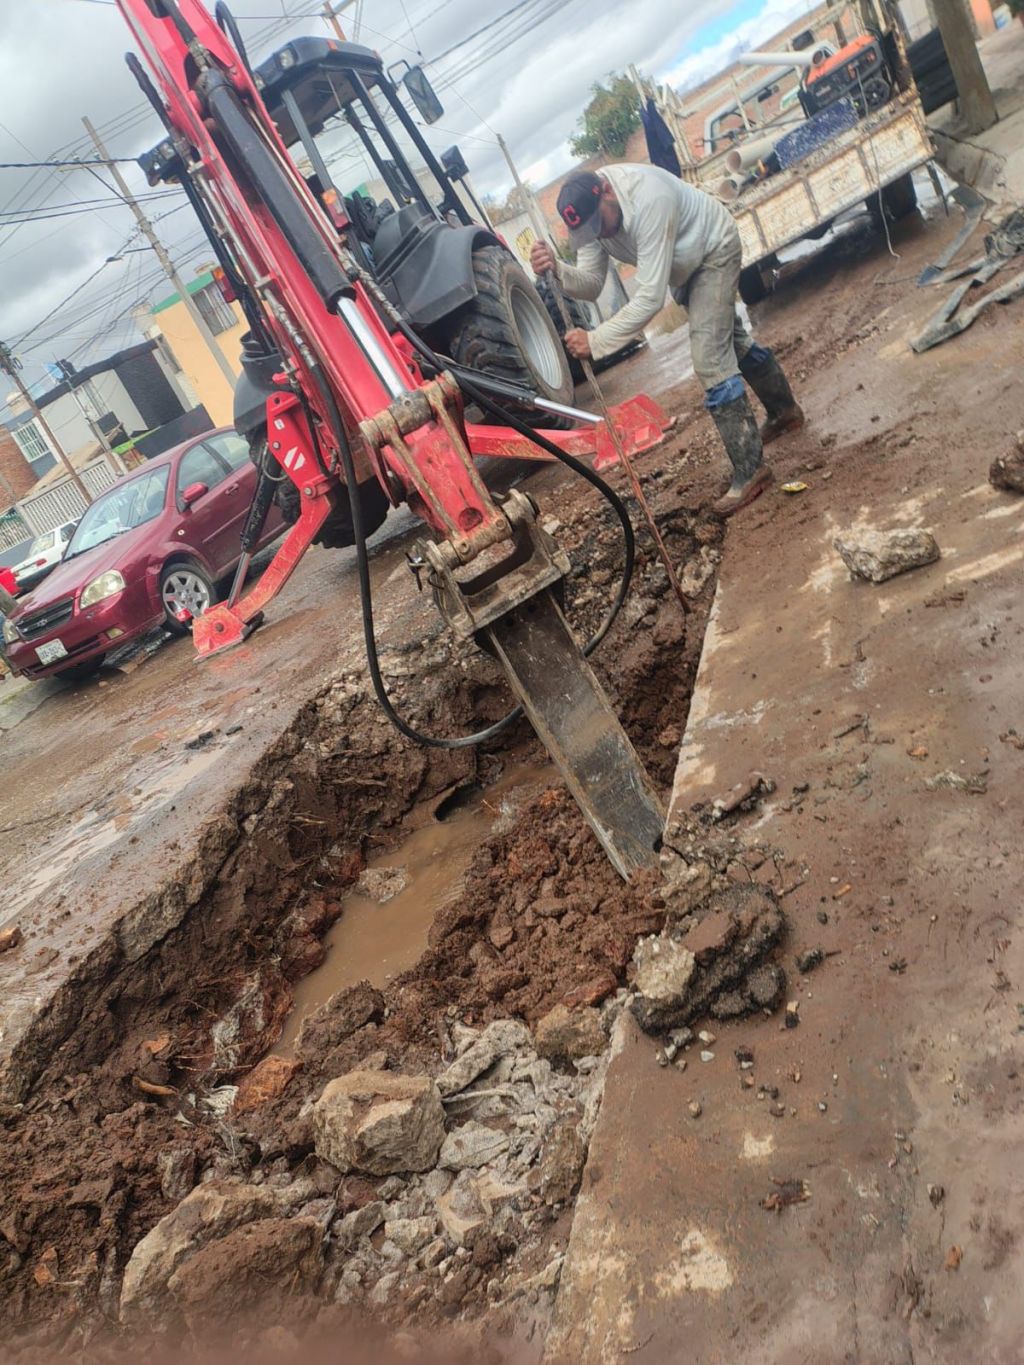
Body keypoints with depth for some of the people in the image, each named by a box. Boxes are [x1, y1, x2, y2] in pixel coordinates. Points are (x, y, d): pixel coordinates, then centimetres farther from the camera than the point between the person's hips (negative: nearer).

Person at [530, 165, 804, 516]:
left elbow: (650, 298, -44)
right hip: (683, 263, 8)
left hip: (715, 249, -8)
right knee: (729, 337, 22)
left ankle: (749, 470, -13)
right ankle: (785, 411, 45)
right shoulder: (587, 211, -20)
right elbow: (591, 284, -19)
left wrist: (595, 341, -49)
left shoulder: (648, 199, -43)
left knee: (710, 357, -19)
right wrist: (556, 270, -39)